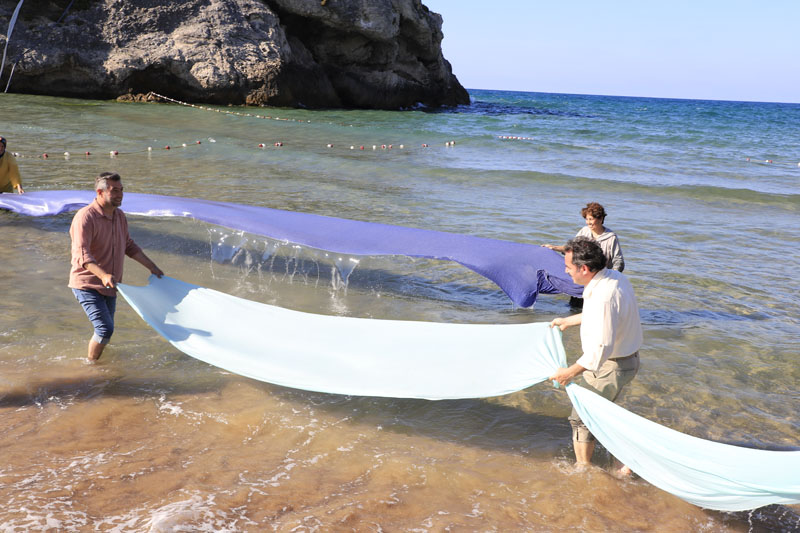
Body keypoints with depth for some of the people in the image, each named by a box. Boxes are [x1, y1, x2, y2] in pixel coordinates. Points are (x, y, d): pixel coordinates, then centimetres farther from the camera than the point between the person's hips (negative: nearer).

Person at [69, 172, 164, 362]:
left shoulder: (119, 216, 7)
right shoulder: (85, 217, -19)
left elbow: (129, 246, 21)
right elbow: (81, 255, -30)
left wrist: (152, 267, 21)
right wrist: (103, 275, -45)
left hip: (109, 286, 8)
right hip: (87, 285, -8)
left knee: (106, 329, 16)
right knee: (105, 329, -15)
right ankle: (90, 365, 5)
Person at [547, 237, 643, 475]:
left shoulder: (603, 295, -32)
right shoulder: (614, 277, 0)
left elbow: (602, 347, -34)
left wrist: (571, 371, -27)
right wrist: (568, 321, 29)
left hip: (611, 365, -10)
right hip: (627, 359, 10)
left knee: (581, 417, 6)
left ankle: (582, 469, 23)